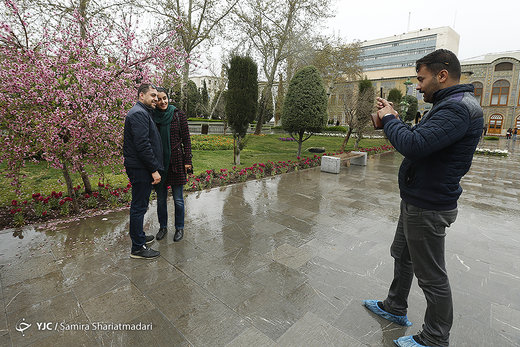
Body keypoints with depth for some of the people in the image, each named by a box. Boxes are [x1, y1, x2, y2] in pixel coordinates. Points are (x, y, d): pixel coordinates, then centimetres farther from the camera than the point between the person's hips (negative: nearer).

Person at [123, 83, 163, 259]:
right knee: (139, 207, -3)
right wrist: (154, 169, -21)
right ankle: (137, 248, 9)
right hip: (140, 169, -11)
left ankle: (139, 236, 36)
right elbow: (142, 145, -23)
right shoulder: (138, 114, -15)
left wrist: (154, 167, 19)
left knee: (140, 205, 20)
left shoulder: (144, 113, 20)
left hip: (142, 168, 11)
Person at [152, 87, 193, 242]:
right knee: (160, 199, 13)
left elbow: (186, 139, -1)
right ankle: (163, 227, 31)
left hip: (176, 162, -2)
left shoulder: (178, 115, -2)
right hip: (158, 163, 3)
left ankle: (179, 228, 24)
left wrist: (187, 160, -6)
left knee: (178, 199, 6)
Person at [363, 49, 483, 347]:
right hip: (417, 201, 11)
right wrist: (394, 118, 4)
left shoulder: (459, 107, -21)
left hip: (428, 208, -11)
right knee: (402, 255, 23)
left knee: (432, 277, 6)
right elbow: (419, 140, 16)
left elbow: (414, 145, -33)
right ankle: (395, 308, 42)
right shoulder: (449, 105, 14)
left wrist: (389, 118, -15)